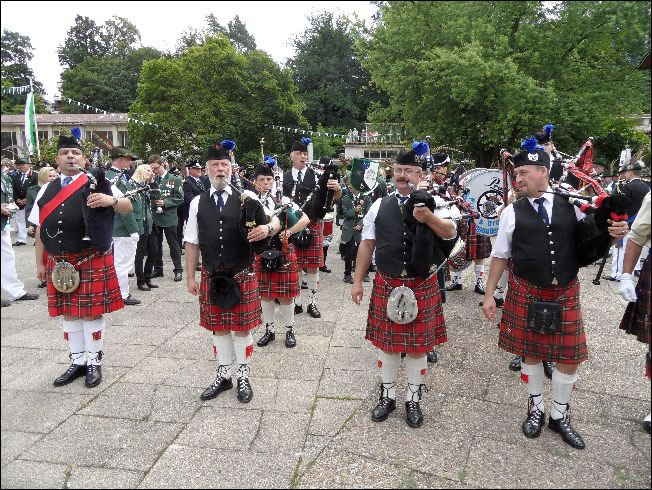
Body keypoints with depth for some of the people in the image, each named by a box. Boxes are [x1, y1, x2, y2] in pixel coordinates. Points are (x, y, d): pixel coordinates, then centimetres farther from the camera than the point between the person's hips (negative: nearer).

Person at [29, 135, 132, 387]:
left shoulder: (97, 184, 0)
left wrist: (110, 200, -28)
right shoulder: (47, 190, 13)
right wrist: (40, 263, 14)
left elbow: (128, 207, -7)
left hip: (92, 260, -4)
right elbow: (40, 229, 15)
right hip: (58, 262, 5)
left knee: (92, 311, 2)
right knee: (67, 312, 12)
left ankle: (93, 362, 18)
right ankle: (77, 361, 26)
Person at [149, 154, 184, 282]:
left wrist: (165, 202, -16)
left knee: (173, 245, 3)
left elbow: (180, 199, -5)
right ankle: (158, 269, 24)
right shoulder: (152, 180, 8)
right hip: (154, 218, 4)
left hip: (169, 218, -4)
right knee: (156, 245, 12)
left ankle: (178, 270, 12)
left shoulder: (175, 180, -1)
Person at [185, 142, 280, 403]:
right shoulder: (198, 203, 3)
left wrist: (267, 228, -25)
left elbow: (275, 220, -1)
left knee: (242, 328, 8)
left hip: (242, 275, -2)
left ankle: (243, 377, 26)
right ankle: (223, 375, 31)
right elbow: (192, 242, 6)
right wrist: (190, 277, 4)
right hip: (212, 276, 2)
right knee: (218, 328, 13)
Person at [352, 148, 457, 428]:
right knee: (387, 343, 12)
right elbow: (366, 245, 6)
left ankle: (413, 400, 30)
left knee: (418, 346, 10)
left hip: (421, 287, -1)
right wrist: (357, 281, 5)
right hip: (386, 285, 2)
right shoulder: (380, 205, 3)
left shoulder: (432, 204, -1)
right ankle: (387, 396, 32)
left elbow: (450, 232, -15)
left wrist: (429, 218, -34)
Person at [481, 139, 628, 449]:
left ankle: (560, 415, 31)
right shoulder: (513, 212, -3)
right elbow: (500, 256, 1)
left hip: (565, 293, 1)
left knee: (569, 357, 8)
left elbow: (589, 246, 11)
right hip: (525, 293, -1)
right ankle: (536, 409, 33)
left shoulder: (571, 206, 0)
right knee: (531, 353, 10)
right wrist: (489, 295, -2)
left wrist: (609, 233, -12)